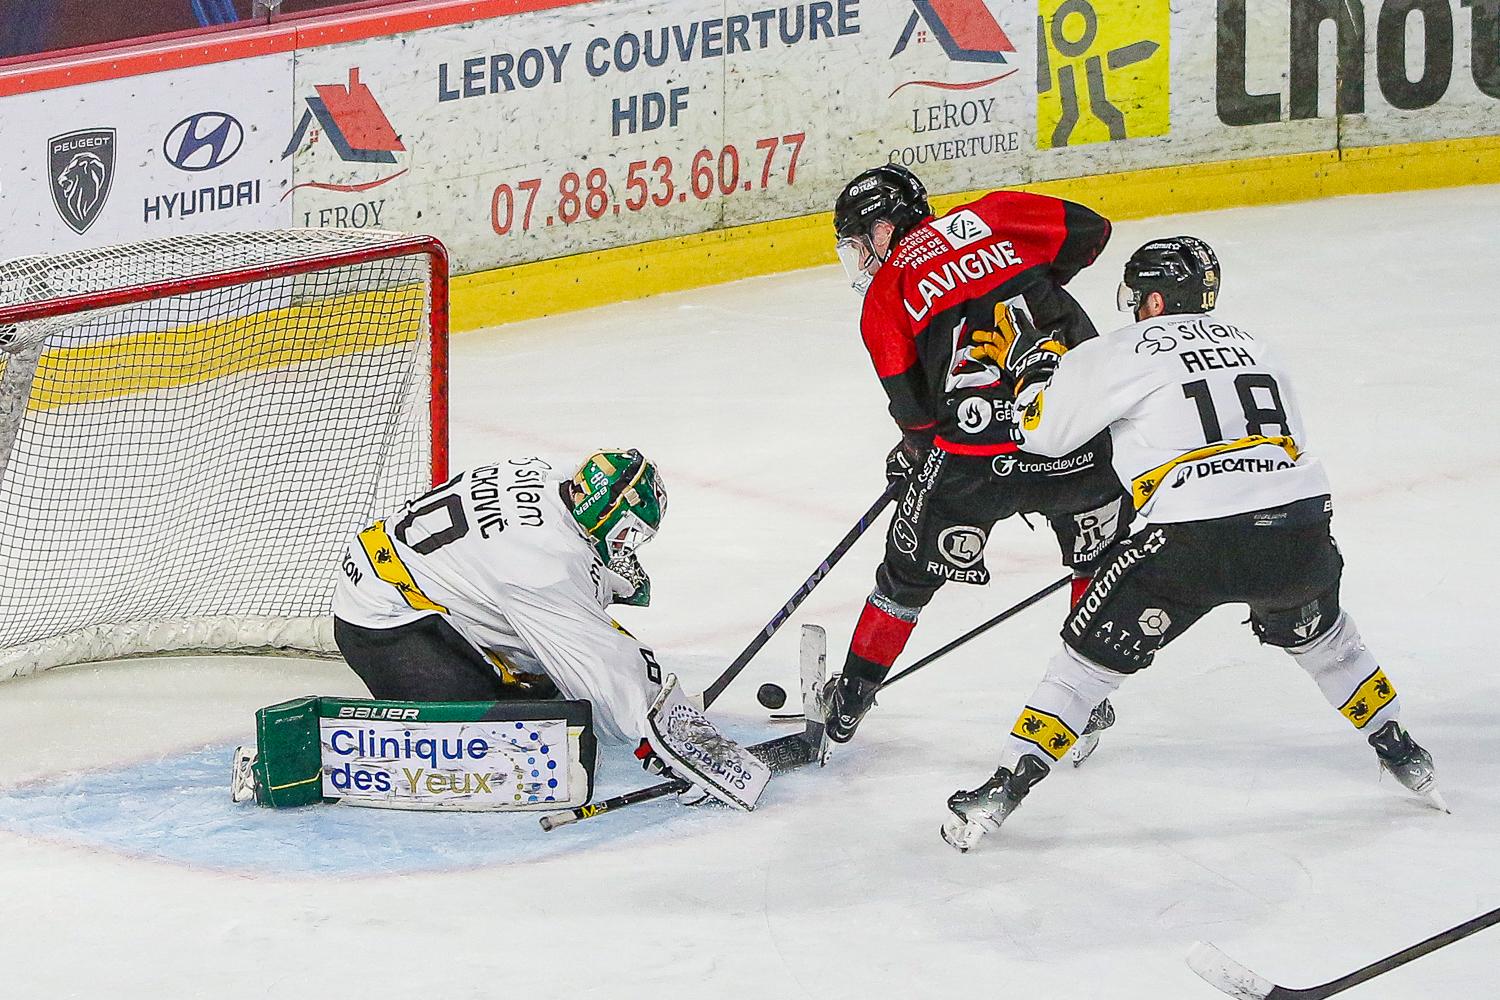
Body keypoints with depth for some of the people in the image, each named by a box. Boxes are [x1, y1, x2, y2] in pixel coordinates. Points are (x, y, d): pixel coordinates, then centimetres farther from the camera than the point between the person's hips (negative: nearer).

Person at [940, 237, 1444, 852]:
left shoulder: (1127, 352, 5)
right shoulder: (1251, 346, 22)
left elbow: (1040, 429, 10)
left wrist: (1039, 366, 30)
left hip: (1195, 541, -5)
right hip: (1300, 525, 5)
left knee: (1094, 652, 9)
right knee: (1317, 633, 35)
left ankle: (1005, 788, 4)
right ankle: (1401, 754, 41)